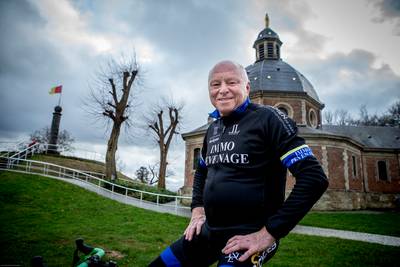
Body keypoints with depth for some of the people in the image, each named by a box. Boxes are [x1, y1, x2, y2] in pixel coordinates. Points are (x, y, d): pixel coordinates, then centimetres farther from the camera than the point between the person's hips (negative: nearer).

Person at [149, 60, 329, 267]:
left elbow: (314, 177, -19)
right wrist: (197, 210, 11)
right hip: (208, 231, 7)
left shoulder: (267, 118, -13)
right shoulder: (213, 129, 8)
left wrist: (270, 233, -19)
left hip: (248, 236, -6)